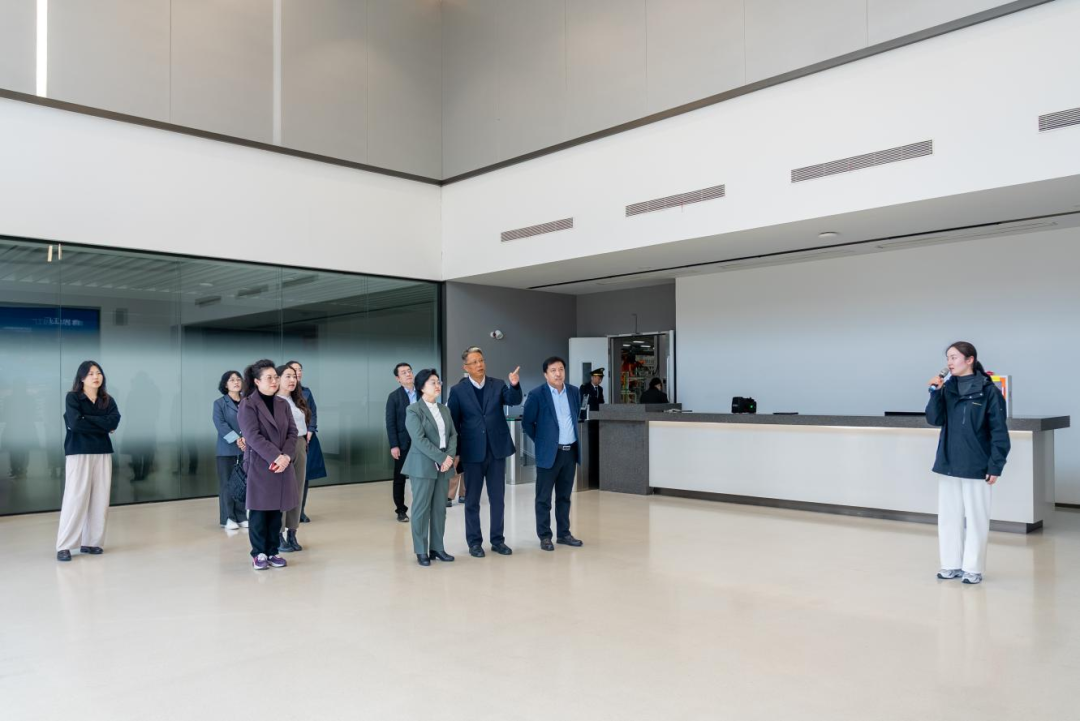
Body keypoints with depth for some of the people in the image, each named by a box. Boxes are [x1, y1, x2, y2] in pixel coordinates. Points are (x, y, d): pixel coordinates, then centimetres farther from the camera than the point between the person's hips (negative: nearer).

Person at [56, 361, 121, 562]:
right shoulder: (72, 398, 0)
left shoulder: (108, 400, 10)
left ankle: (91, 542, 11)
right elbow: (75, 423, -16)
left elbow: (114, 422, -7)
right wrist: (102, 425, -8)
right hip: (79, 452, -4)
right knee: (75, 498, -7)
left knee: (99, 498, 2)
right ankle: (64, 546, 0)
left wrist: (86, 419, -11)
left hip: (102, 452, 4)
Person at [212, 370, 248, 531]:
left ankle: (241, 517, 14)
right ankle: (228, 518, 8)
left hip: (246, 449, 3)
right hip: (227, 450, -3)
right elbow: (220, 424, -10)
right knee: (227, 484, 1)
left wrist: (246, 438, -18)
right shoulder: (219, 403, 2)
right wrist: (236, 439, -20)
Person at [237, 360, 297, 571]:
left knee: (276, 511, 9)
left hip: (282, 465, 5)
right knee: (259, 511, 1)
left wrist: (285, 456, -11)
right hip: (259, 466, -5)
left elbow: (292, 433, 6)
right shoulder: (247, 405, -6)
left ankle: (272, 552, 18)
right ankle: (258, 554, 13)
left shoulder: (282, 404, 11)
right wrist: (275, 457, -21)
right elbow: (253, 437, -15)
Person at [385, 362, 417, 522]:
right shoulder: (394, 396, -2)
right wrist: (393, 445, -12)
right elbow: (390, 423, -6)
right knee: (400, 478, 6)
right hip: (403, 444, -2)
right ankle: (401, 510, 16)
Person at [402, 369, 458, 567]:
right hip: (423, 465, -6)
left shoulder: (444, 409, 14)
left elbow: (453, 434, 10)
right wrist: (442, 458, -18)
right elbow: (420, 440, -15)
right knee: (421, 508, -1)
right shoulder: (413, 411, -6)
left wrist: (450, 457, -7)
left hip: (443, 465, 6)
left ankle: (437, 548, 15)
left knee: (440, 508, 8)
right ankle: (421, 551, 7)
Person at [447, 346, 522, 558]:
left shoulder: (498, 385, 3)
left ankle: (497, 539, 20)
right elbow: (453, 422, 0)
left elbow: (514, 400, -14)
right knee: (472, 499, 7)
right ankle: (474, 542, 18)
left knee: (497, 497, 9)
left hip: (497, 449, 2)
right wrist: (455, 452, -2)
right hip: (473, 452, -2)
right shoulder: (458, 390, -2)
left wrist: (514, 385, -35)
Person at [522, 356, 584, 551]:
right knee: (544, 497, 2)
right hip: (549, 453, -5)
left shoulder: (574, 392, 6)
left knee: (564, 496, 13)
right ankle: (544, 536, 11)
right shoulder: (537, 395, -9)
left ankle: (564, 533, 23)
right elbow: (527, 422, -2)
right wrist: (540, 440, 0)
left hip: (571, 451, 5)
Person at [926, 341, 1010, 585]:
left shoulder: (988, 390, -8)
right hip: (948, 464, 5)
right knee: (948, 516, 10)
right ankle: (952, 564, 21)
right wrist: (935, 392, -14)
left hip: (976, 466, -5)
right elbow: (934, 419, -3)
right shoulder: (947, 388, 6)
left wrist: (996, 465, -11)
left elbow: (999, 431, -8)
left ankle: (973, 568, 15)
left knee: (975, 518, 4)